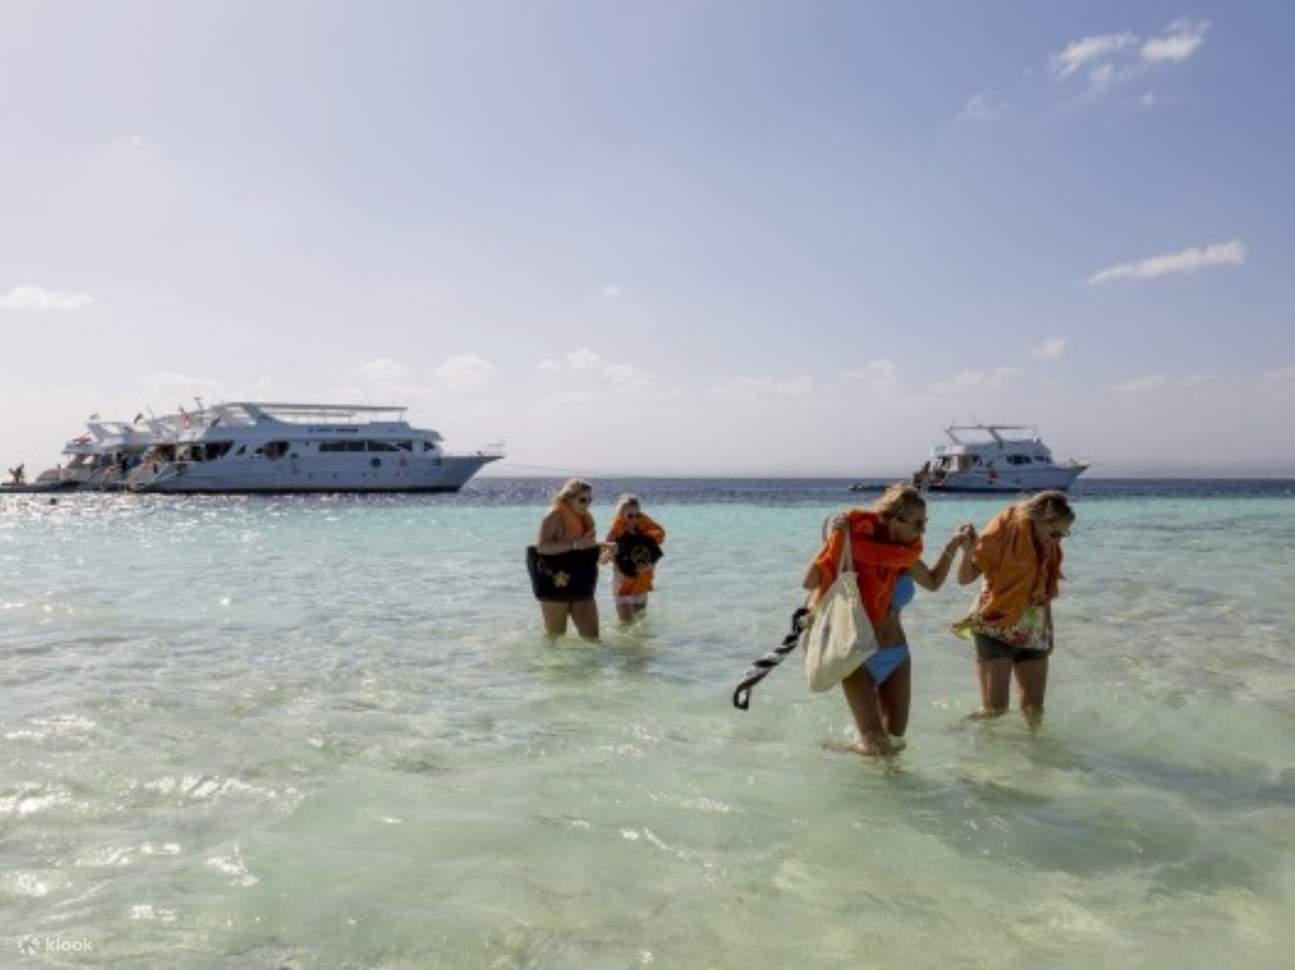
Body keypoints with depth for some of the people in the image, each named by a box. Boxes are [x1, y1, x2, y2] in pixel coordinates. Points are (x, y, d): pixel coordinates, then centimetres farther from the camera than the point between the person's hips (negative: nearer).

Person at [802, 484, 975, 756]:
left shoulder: (906, 555, -1)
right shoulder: (857, 549, -18)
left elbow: (933, 582, 18)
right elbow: (810, 582, -24)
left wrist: (953, 546, 7)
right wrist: (836, 540, -30)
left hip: (896, 654, 6)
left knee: (896, 739, 12)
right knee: (877, 747, -7)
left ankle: (863, 735, 40)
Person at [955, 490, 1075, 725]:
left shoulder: (1051, 548, 4)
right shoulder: (1003, 534, -13)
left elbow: (1046, 593, 14)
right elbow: (964, 578, -16)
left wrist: (1049, 631, 15)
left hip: (1032, 633, 5)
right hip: (995, 627, -5)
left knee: (1034, 709, 6)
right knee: (995, 708, -8)